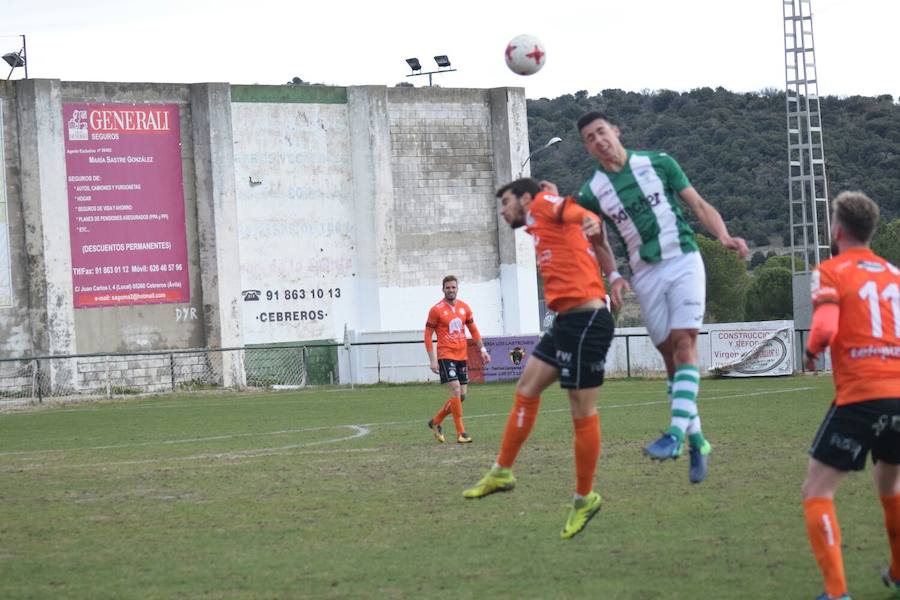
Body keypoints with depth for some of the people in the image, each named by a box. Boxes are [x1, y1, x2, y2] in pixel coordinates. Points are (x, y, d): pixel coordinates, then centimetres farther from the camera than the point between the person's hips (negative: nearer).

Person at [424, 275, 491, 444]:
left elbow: (473, 330, 17)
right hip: (446, 355, -6)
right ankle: (460, 433, -13)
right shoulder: (436, 310, -6)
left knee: (461, 395, 5)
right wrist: (432, 360, -9)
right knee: (456, 390, -16)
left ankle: (436, 422, 25)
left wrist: (482, 349, 8)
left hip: (462, 356, 6)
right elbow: (428, 335, -3)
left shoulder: (465, 308, 8)